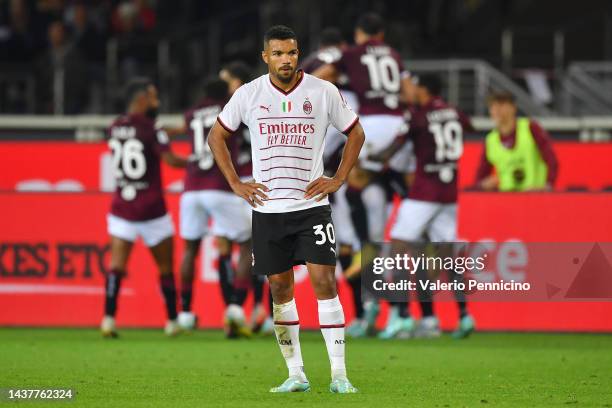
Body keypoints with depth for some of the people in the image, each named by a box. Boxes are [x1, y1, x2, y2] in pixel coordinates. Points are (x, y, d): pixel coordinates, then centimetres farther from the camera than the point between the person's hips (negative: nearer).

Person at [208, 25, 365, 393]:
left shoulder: (323, 92, -2)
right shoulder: (248, 95, 1)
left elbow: (355, 132, 10)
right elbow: (217, 137, 13)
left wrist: (339, 179, 1)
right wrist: (236, 184, 5)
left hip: (312, 205, -2)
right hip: (267, 208, 2)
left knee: (324, 280, -11)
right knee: (280, 287, 5)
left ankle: (339, 374, -9)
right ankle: (296, 374, 13)